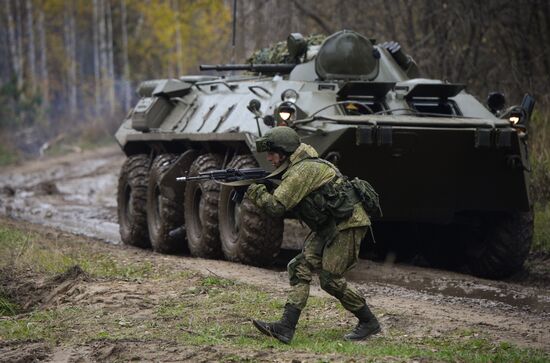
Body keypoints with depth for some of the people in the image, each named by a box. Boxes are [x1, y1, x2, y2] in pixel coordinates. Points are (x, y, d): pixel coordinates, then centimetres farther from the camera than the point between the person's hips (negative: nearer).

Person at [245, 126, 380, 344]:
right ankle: (286, 328, -9)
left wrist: (253, 190, -9)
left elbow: (276, 207, -22)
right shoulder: (295, 168, 12)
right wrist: (262, 189, 4)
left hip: (347, 224, -10)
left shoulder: (302, 170, -20)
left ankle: (369, 322, 8)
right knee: (300, 268, -2)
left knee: (330, 279, -9)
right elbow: (284, 207, 18)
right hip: (327, 227, 10)